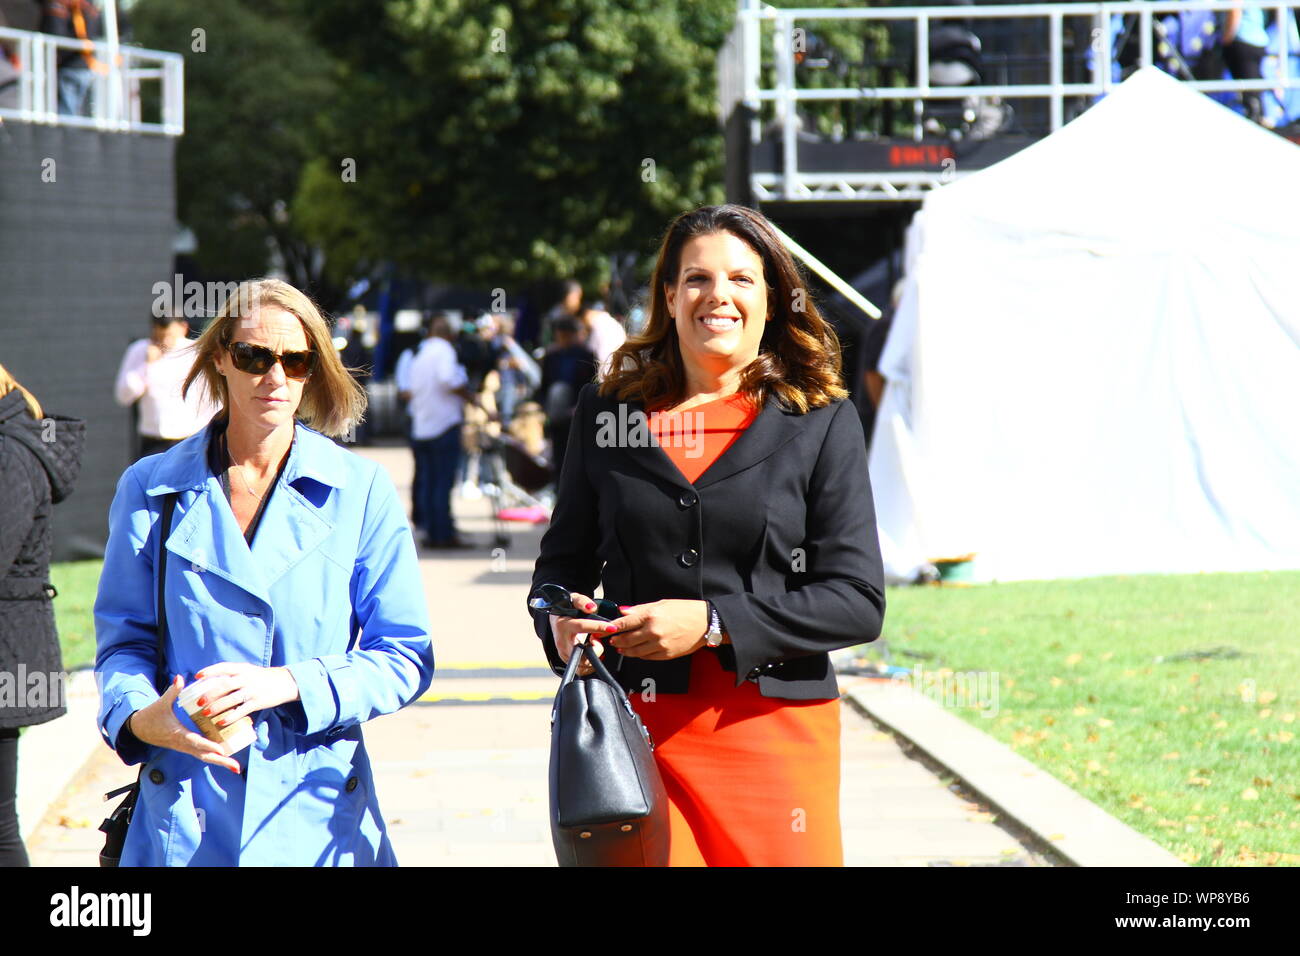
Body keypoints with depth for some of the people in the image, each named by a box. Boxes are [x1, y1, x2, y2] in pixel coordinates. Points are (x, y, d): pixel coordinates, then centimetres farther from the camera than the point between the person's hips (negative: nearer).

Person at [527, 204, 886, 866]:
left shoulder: (822, 422, 3)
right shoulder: (608, 412, 10)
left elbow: (858, 599, -3)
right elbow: (563, 560, 19)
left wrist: (713, 623, -13)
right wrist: (562, 618, -5)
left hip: (774, 728, -1)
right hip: (636, 728, 1)